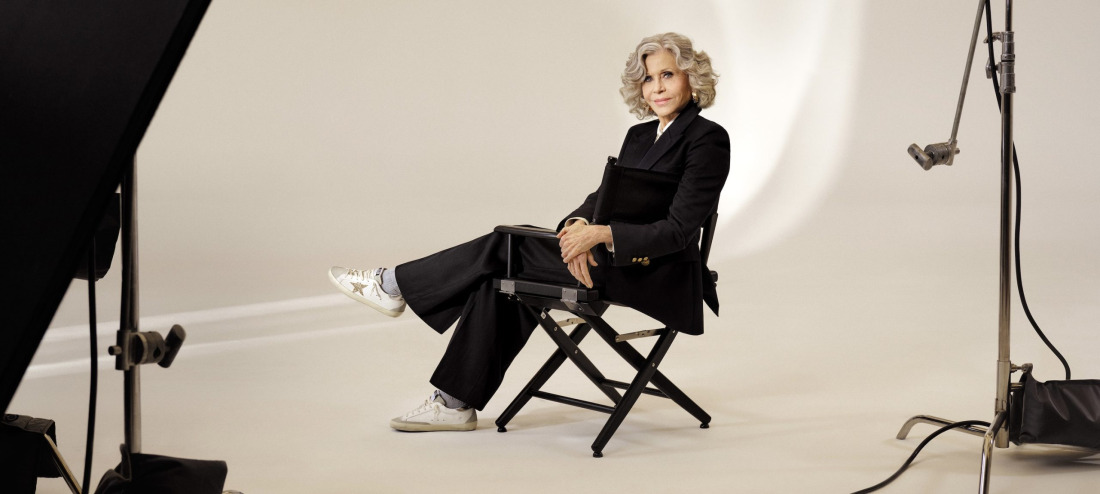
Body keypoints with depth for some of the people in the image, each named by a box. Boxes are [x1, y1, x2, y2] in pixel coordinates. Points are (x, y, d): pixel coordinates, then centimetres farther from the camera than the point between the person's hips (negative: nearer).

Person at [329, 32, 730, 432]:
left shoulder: (708, 139, -10)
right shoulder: (640, 136, 17)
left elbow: (679, 229, -18)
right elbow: (603, 199, 9)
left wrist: (601, 233, -25)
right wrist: (579, 224, -14)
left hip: (658, 276, -8)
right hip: (612, 260, 8)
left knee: (507, 244, -10)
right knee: (500, 275, -9)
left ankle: (396, 285, 5)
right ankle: (455, 402, -8)